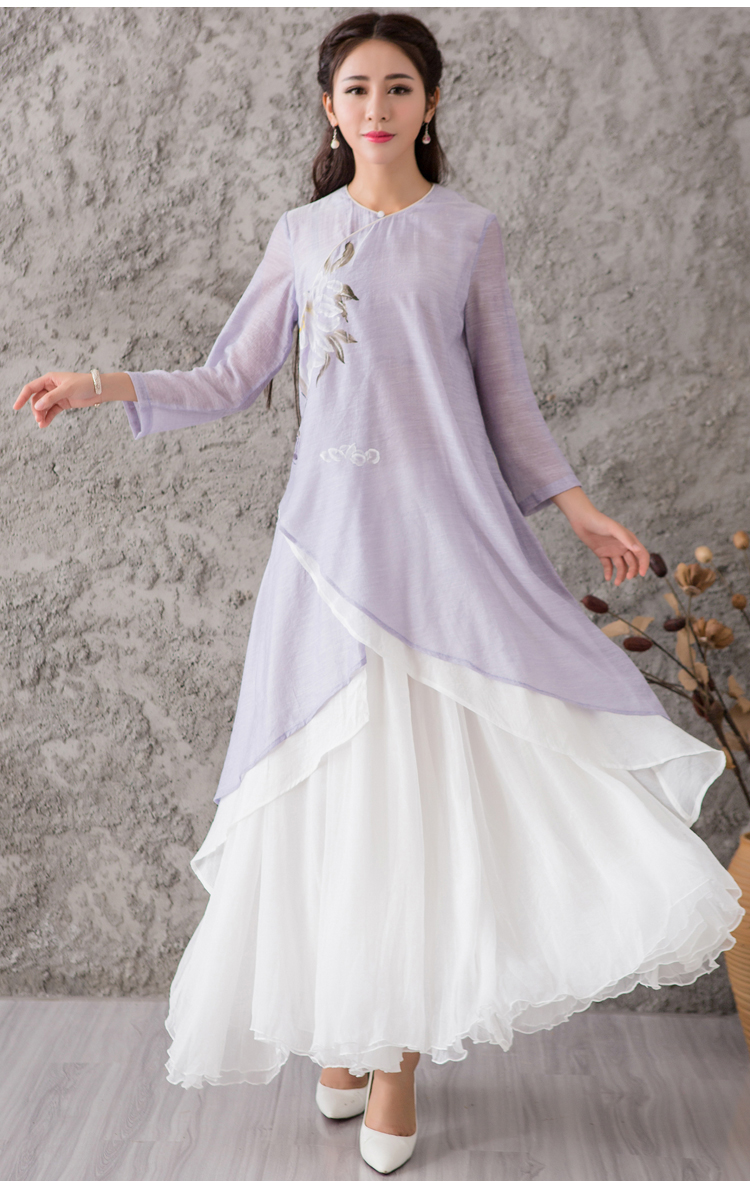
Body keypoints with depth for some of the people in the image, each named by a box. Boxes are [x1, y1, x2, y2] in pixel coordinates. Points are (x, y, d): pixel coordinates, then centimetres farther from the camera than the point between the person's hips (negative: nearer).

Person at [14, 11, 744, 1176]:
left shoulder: (469, 232, 8)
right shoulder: (302, 235, 11)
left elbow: (506, 398, 9)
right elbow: (229, 382, 9)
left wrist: (580, 509, 2)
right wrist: (104, 386, -4)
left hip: (446, 529, -1)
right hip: (333, 528, 1)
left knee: (422, 778, -3)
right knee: (334, 786, 3)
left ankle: (398, 1050, 12)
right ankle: (338, 1034, 20)